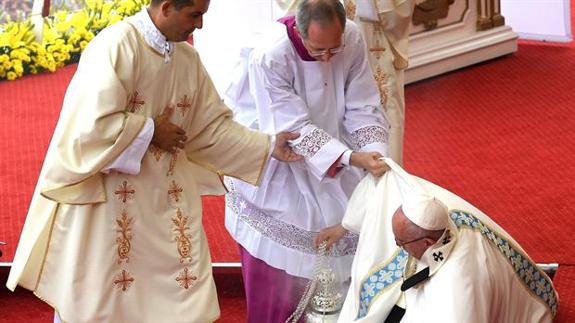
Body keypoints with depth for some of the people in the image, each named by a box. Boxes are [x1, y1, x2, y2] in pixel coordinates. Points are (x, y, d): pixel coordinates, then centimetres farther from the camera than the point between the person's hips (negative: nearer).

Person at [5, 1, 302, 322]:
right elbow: (95, 122, -25)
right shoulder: (117, 44, -17)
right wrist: (153, 132, -13)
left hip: (168, 198, 6)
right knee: (99, 296, 6)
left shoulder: (189, 59, 6)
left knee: (185, 293, 6)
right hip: (109, 196, -6)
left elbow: (212, 125, 8)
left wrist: (270, 146, -1)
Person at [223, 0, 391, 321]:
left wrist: (375, 154, -29)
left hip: (323, 142, 5)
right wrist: (350, 157, -39)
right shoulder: (269, 55, -33)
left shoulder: (353, 39, -21)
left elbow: (362, 107, -13)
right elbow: (294, 129, -32)